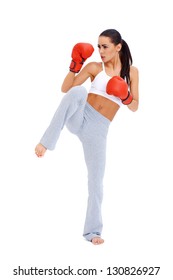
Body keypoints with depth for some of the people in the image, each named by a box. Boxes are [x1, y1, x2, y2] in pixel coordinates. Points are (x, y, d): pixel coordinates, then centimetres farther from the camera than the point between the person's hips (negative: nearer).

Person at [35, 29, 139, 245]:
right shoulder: (94, 67, 4)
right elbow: (65, 88, 1)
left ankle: (93, 230, 11)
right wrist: (75, 66, -12)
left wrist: (125, 98, -11)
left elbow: (135, 107, 9)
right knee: (78, 92, -35)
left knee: (96, 180, -2)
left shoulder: (131, 71, 8)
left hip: (98, 130, 1)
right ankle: (46, 142, -34)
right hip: (78, 119, -1)